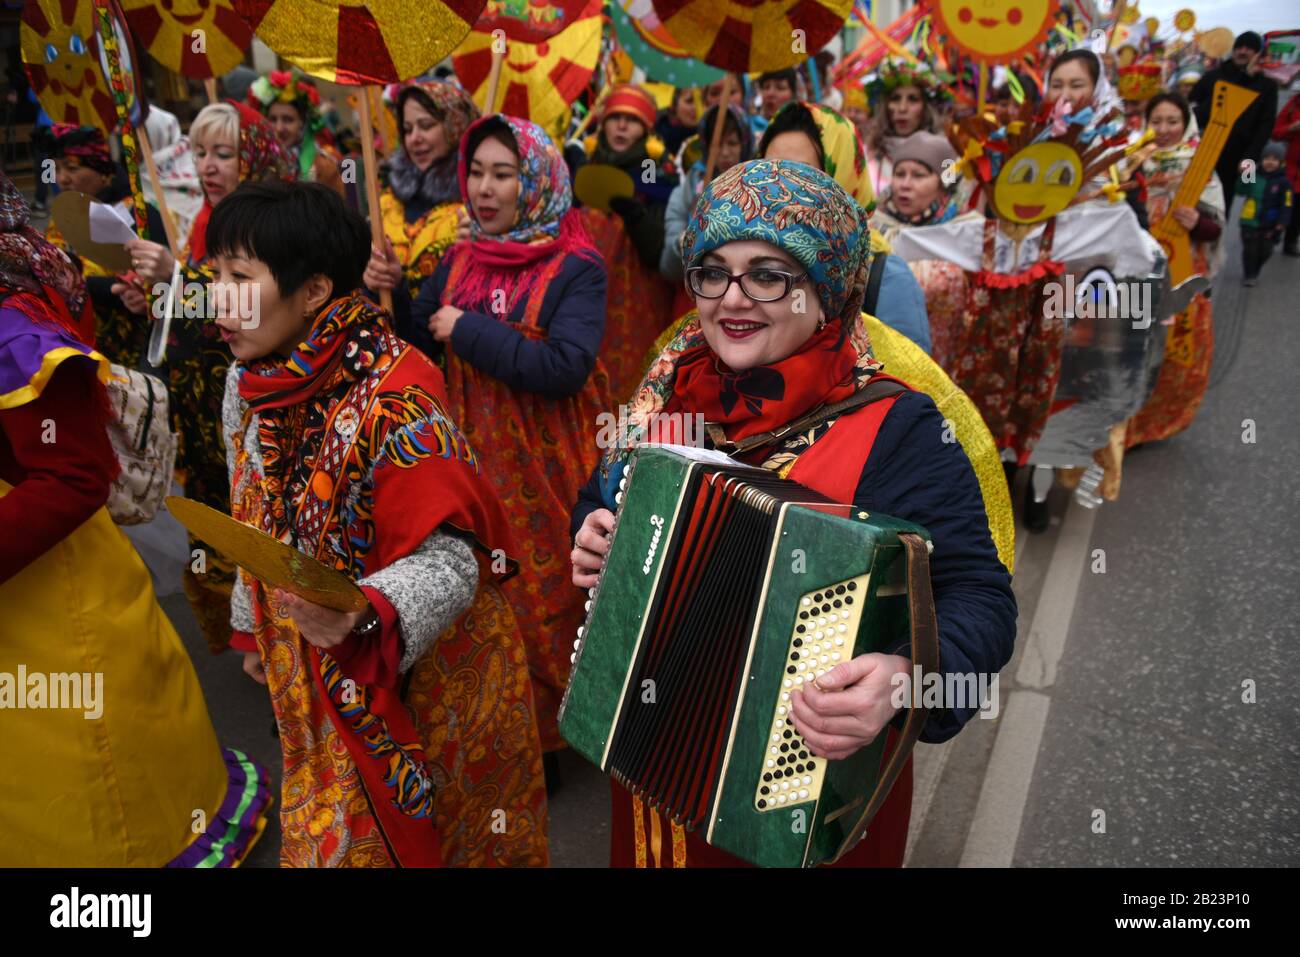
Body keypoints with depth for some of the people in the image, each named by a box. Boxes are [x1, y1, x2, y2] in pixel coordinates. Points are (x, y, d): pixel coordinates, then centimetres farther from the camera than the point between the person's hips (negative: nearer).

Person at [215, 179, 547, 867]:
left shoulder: (393, 401, -26)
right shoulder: (248, 383, -2)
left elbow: (446, 559, -29)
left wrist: (362, 617, -46)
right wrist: (254, 628, 19)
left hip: (418, 678, -6)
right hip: (314, 684, 7)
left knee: (405, 834, 14)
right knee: (328, 837, 23)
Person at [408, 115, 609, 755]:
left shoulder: (575, 269, -9)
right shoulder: (460, 260, 8)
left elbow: (565, 367, -23)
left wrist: (469, 330, -17)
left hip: (543, 466, -5)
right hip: (471, 456, 5)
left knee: (540, 595, 7)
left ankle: (544, 736, 29)